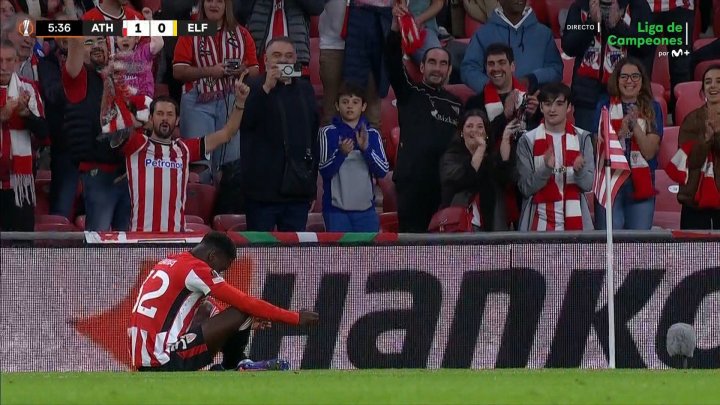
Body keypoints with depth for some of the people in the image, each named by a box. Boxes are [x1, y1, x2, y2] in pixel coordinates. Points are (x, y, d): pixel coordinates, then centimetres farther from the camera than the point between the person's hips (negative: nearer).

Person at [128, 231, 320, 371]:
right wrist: (295, 317, 1)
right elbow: (245, 303, -7)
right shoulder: (195, 268, -9)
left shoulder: (170, 263, 17)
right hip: (166, 359, -10)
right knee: (239, 314, -9)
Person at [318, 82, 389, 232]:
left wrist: (366, 148, -16)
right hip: (337, 209, -3)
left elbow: (383, 171, -1)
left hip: (366, 208, 3)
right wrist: (341, 153, -24)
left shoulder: (372, 134, 6)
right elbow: (324, 170, -7)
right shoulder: (328, 133, -1)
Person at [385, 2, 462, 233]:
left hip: (446, 186, 3)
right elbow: (392, 62, -5)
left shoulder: (457, 104, 16)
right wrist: (396, 27, -20)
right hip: (413, 184, -3)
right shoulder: (410, 94, 8)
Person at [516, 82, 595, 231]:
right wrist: (546, 168, -18)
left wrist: (579, 170, -20)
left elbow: (588, 184, 2)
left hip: (575, 223, 1)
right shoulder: (528, 141, 4)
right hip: (540, 223, -1)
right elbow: (525, 187, -1)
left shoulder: (582, 138, 7)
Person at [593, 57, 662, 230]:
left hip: (641, 183, 1)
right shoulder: (605, 106, 6)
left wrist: (635, 125, -13)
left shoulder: (652, 109, 8)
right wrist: (621, 132, -17)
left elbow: (649, 151, -1)